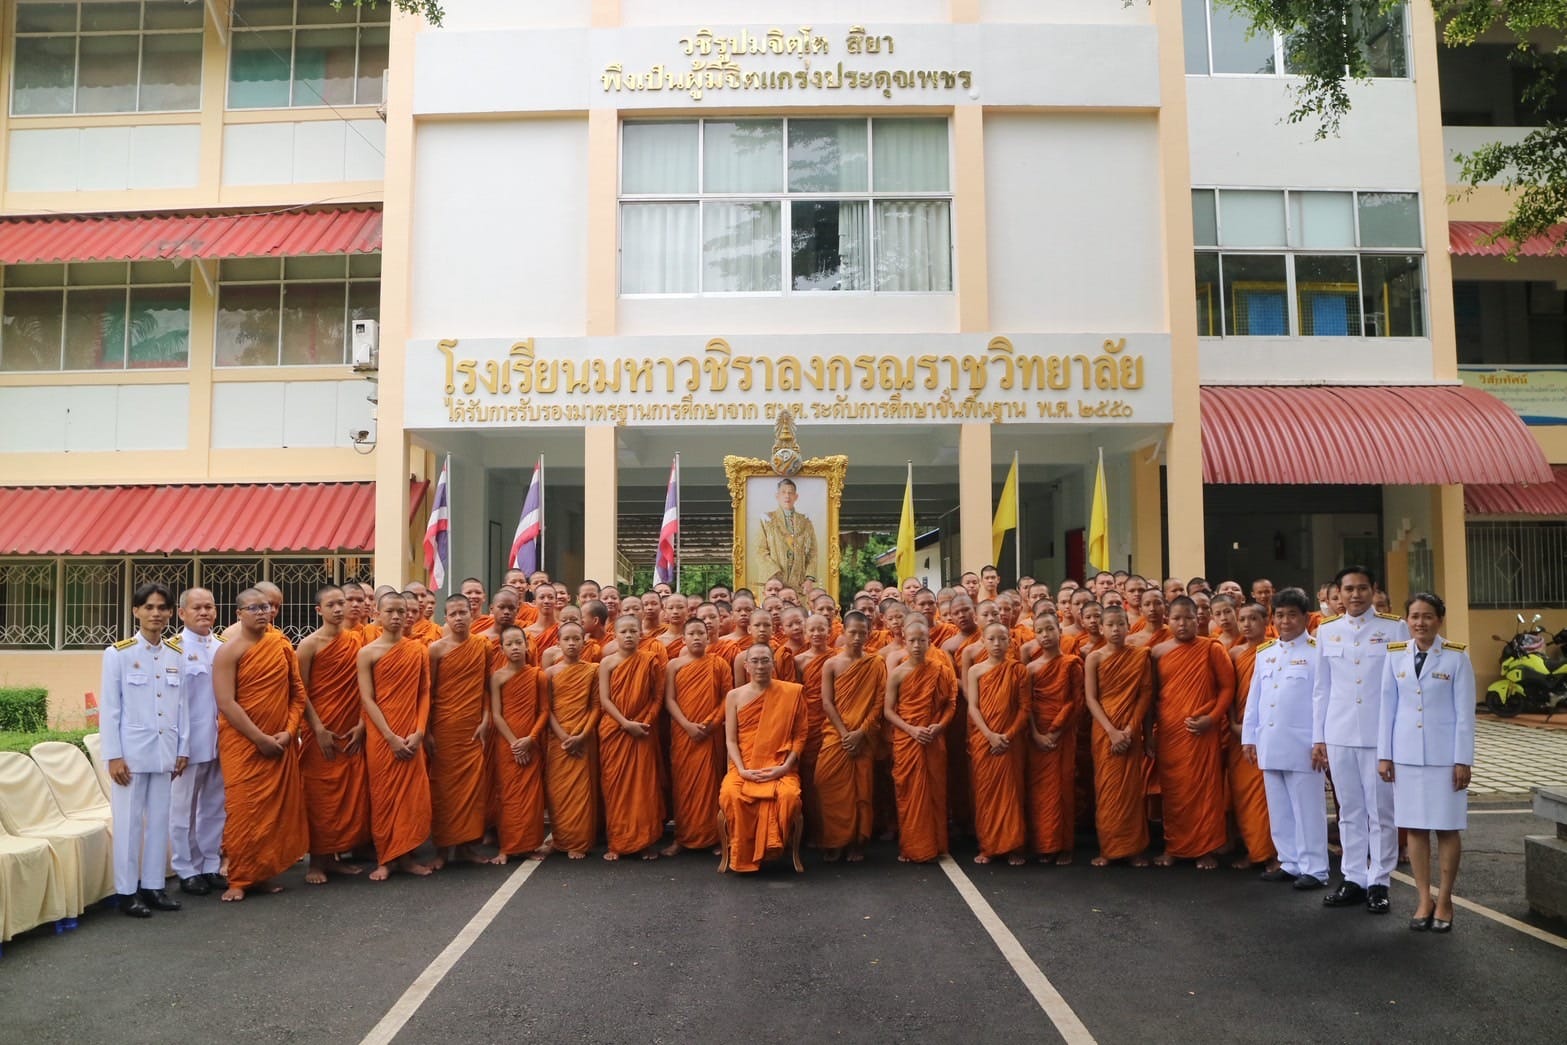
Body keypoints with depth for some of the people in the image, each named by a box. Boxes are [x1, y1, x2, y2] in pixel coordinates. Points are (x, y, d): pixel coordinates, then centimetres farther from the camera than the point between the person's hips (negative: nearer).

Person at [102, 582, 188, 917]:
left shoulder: (177, 654, 6)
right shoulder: (118, 653, -5)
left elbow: (182, 705, 9)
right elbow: (109, 708, -6)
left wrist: (183, 748, 7)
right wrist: (113, 755, -10)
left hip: (164, 751, 4)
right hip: (131, 751, -4)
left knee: (160, 820, 9)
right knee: (129, 821, 2)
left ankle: (153, 885, 19)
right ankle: (127, 891, 12)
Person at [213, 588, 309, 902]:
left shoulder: (283, 647, 6)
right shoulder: (229, 651, -6)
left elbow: (298, 693, 9)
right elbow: (226, 703, -14)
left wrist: (289, 731, -5)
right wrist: (260, 739, -16)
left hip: (281, 744, 4)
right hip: (242, 744, -4)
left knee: (279, 810, 6)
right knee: (243, 810, -2)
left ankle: (264, 873, 19)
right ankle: (239, 879, 9)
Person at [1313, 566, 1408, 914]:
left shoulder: (1394, 628, -1)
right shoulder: (1327, 631, 7)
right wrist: (1318, 737, 9)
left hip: (1381, 735, -3)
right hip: (1339, 735, 3)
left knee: (1381, 811, 3)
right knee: (1350, 811, 10)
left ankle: (1378, 883, 14)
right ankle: (1354, 879, 20)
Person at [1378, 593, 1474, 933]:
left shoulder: (1456, 657, -5)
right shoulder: (1395, 656, 3)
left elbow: (1465, 713, -4)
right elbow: (1388, 707, 6)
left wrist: (1462, 760, -7)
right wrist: (1384, 755, 4)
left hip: (1444, 754, -2)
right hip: (1406, 754, 3)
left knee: (1447, 828, 5)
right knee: (1414, 828, 6)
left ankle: (1444, 900, 17)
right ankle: (1424, 900, 16)